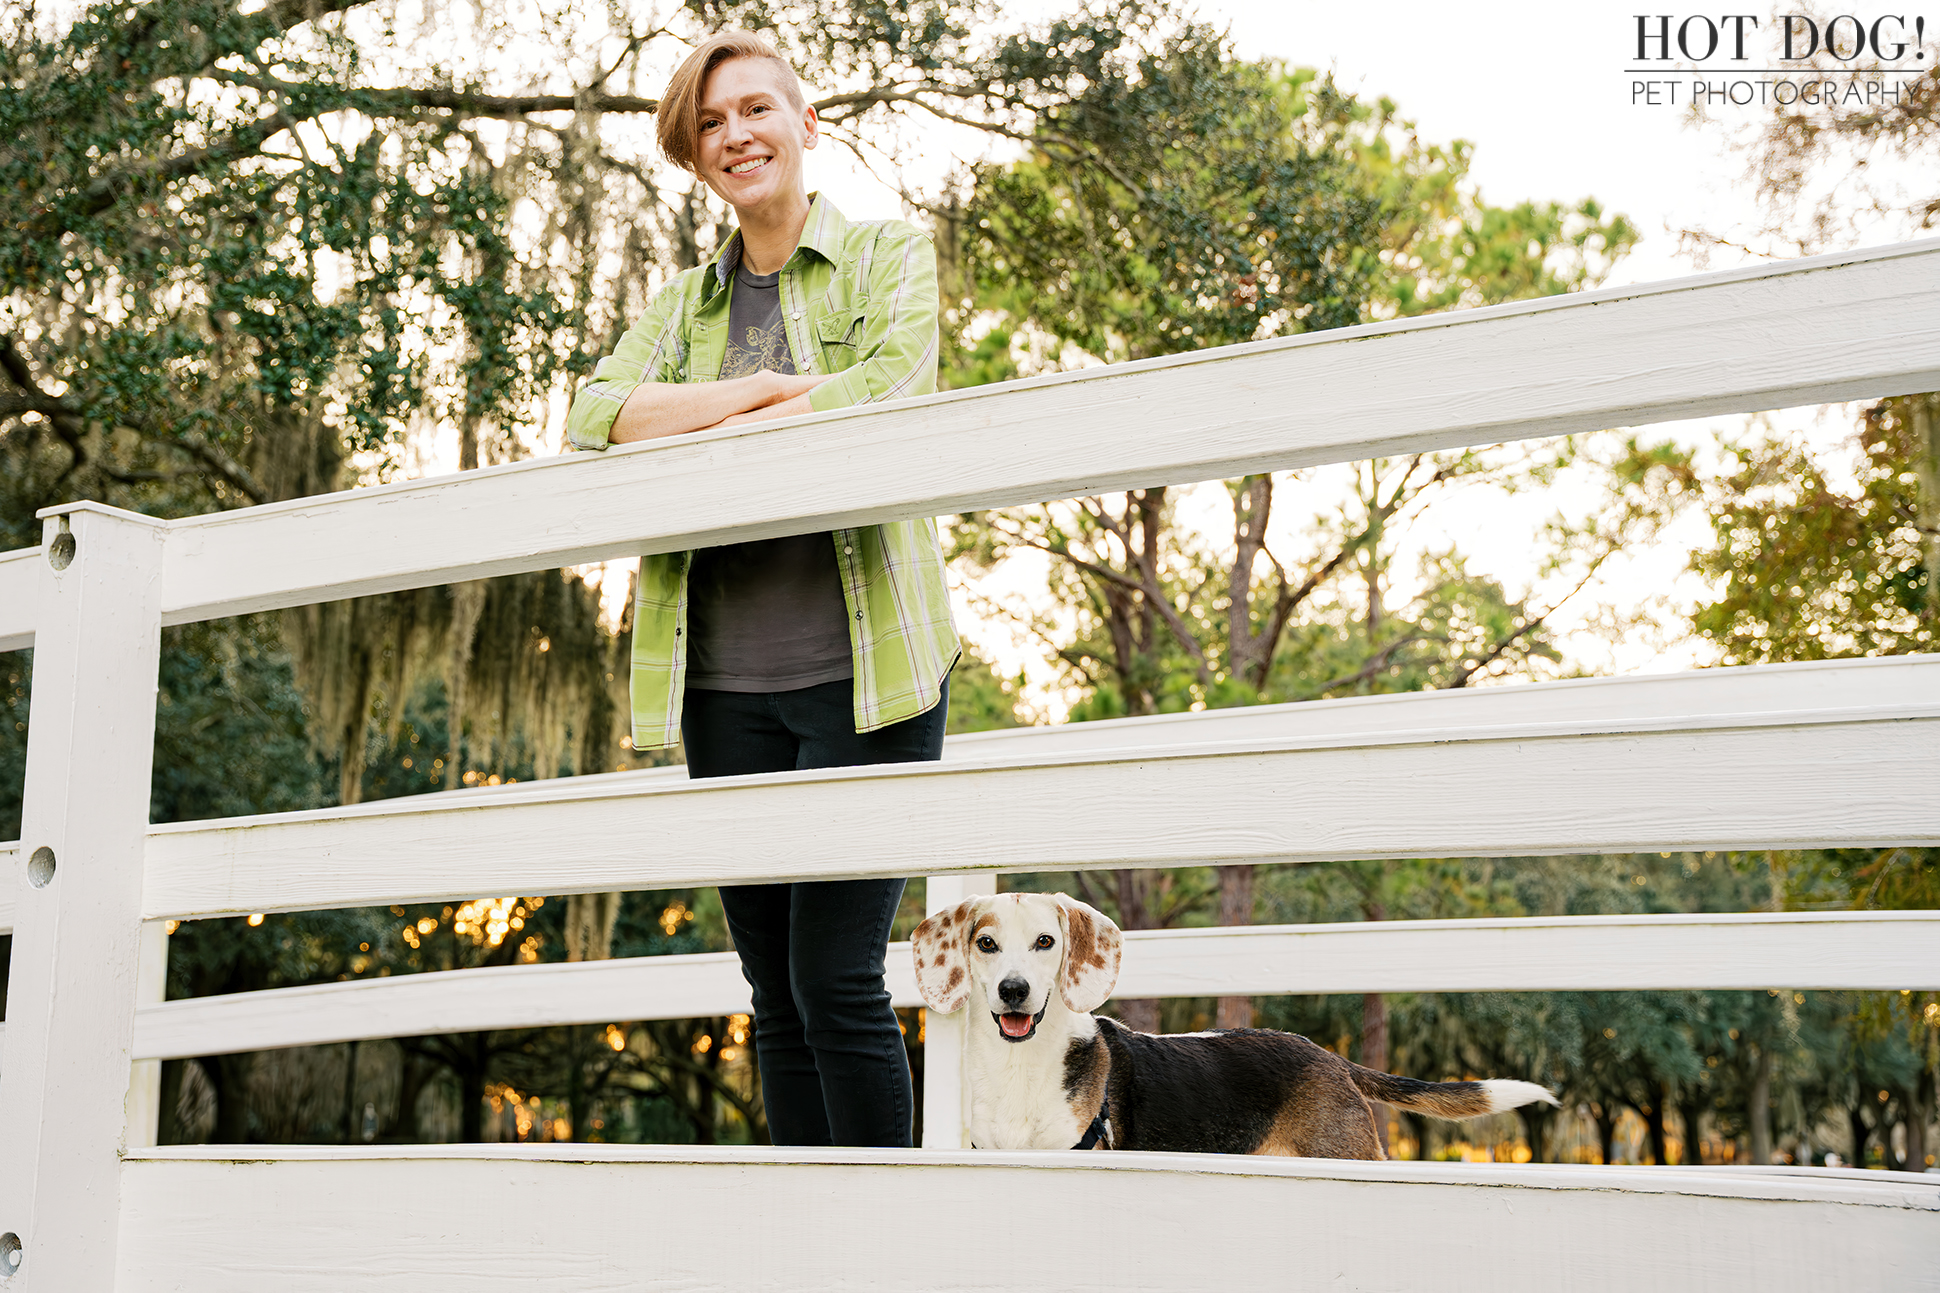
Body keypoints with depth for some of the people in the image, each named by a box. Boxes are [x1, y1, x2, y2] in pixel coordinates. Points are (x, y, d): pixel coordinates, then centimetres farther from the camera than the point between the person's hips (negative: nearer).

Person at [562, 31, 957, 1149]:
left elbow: (885, 396, -12)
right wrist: (778, 389, -12)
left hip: (864, 672, -4)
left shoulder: (890, 254, 8)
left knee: (837, 975, -11)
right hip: (724, 684, 4)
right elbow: (595, 419, 1)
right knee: (777, 997, 6)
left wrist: (695, 435, -5)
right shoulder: (683, 302, 19)